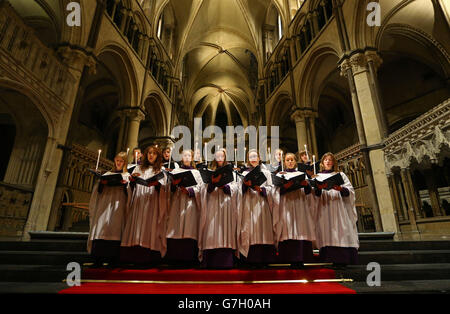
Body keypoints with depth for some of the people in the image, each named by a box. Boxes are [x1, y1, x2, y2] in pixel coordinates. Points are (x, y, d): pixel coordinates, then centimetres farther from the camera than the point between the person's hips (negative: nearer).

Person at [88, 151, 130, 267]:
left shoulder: (127, 176, 17)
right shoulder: (107, 174, 23)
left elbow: (129, 192, 5)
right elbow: (98, 189, 14)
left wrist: (125, 184, -13)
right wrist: (101, 183, -5)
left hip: (118, 206, -2)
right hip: (104, 205, 2)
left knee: (115, 230, -9)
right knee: (101, 229, -7)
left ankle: (113, 260, -6)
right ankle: (98, 259, -3)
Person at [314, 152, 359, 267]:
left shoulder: (341, 175, 20)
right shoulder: (318, 176, 19)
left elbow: (350, 191, 7)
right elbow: (315, 193, 6)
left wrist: (341, 189, -14)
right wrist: (319, 188, -17)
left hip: (340, 208, 1)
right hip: (325, 209, 0)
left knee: (342, 231, -10)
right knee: (328, 235, -10)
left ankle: (342, 261, -8)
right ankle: (330, 260, -10)